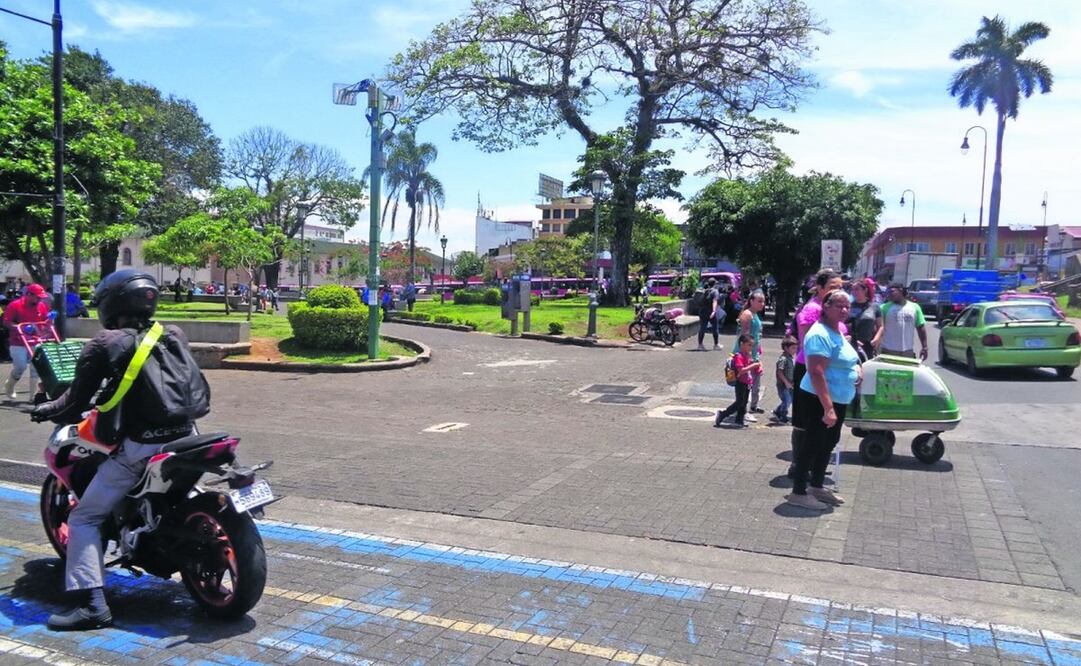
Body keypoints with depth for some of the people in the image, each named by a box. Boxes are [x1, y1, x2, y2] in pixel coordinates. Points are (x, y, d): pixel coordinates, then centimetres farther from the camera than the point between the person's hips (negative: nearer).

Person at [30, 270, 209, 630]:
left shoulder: (105, 344, -6)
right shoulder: (174, 336, 9)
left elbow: (77, 401, -5)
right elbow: (200, 390, 16)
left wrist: (46, 411, 14)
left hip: (138, 447, -6)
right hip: (184, 438, 6)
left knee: (83, 518, 6)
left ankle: (91, 604, -4)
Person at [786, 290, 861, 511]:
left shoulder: (837, 332, 11)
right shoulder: (820, 334, -21)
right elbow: (816, 373, -29)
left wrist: (857, 367, 5)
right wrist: (828, 408, -32)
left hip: (837, 401, 10)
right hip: (819, 401, -10)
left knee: (828, 443, 19)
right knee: (813, 444, -3)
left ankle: (817, 487, 33)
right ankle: (798, 493, 7)